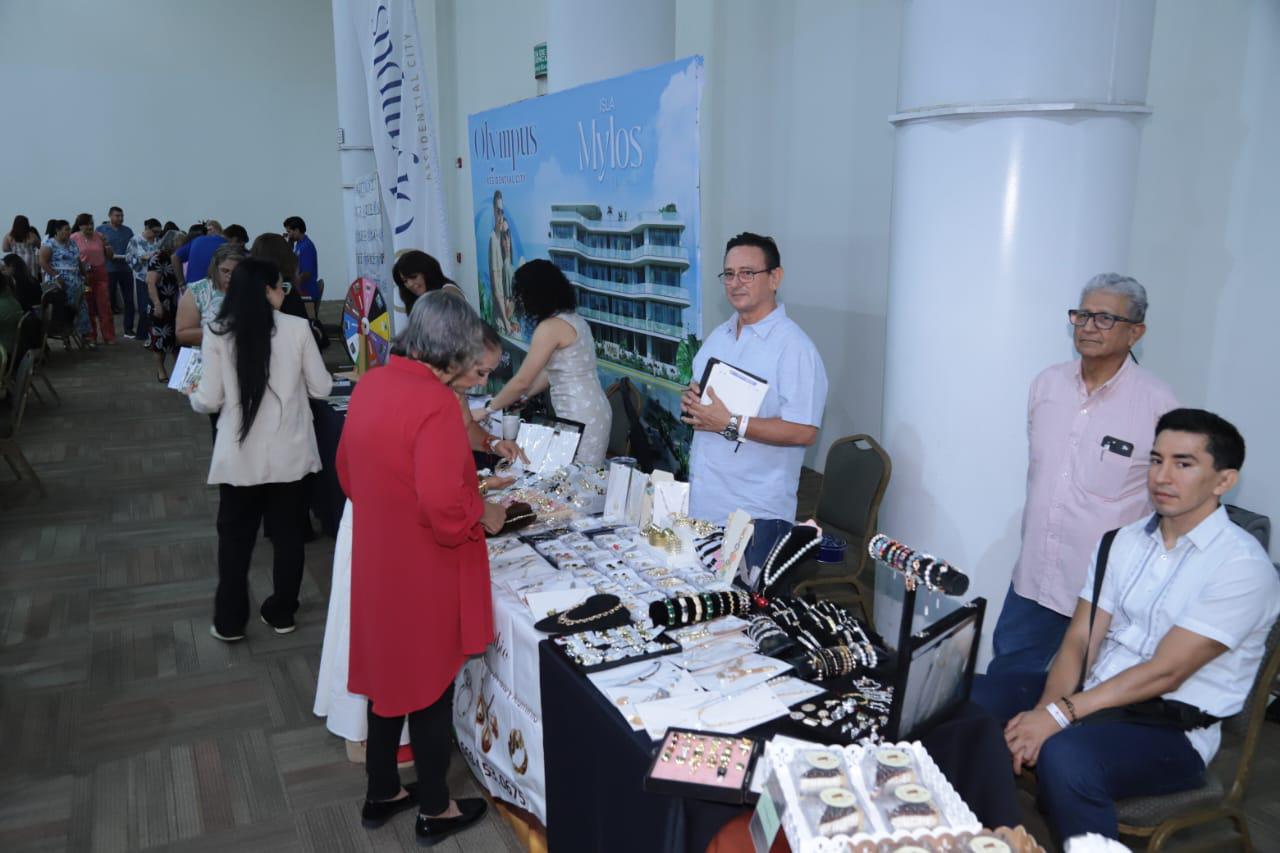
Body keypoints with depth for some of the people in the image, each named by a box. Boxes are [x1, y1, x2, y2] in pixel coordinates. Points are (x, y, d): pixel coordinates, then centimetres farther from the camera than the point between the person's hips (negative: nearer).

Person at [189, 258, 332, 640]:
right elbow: (322, 388, -1)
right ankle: (281, 613, 26)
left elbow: (210, 401, -4)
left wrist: (192, 395, 19)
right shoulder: (297, 329, -8)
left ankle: (230, 621, 23)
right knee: (287, 532, 15)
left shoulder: (217, 333, -7)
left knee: (235, 536, 14)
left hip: (239, 455, 0)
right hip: (288, 452, 0)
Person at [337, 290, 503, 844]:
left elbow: (348, 470, 11)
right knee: (430, 684, 10)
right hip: (426, 572, -7)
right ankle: (434, 810, 29)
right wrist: (483, 517, -11)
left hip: (378, 560, 8)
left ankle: (381, 793, 39)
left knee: (389, 672, 22)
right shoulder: (435, 401, -25)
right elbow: (444, 505, -29)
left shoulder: (370, 384, 0)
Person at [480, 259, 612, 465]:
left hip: (579, 417, -9)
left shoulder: (551, 327, -16)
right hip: (592, 411, 9)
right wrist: (515, 398, 20)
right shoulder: (573, 319, 12)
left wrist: (488, 410, 0)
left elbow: (522, 381, -12)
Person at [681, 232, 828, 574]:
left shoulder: (794, 347, -13)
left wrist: (730, 424, -22)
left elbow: (804, 432, -20)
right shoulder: (718, 336, 13)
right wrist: (690, 402, 0)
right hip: (702, 504, 7)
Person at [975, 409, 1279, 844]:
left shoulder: (1243, 566, -12)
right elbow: (1079, 641, 2)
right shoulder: (1126, 540, 7)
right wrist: (1046, 710, -17)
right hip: (1092, 695, 7)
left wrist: (1059, 716, -23)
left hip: (1171, 731, -7)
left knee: (1064, 755, -35)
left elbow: (1164, 672, -19)